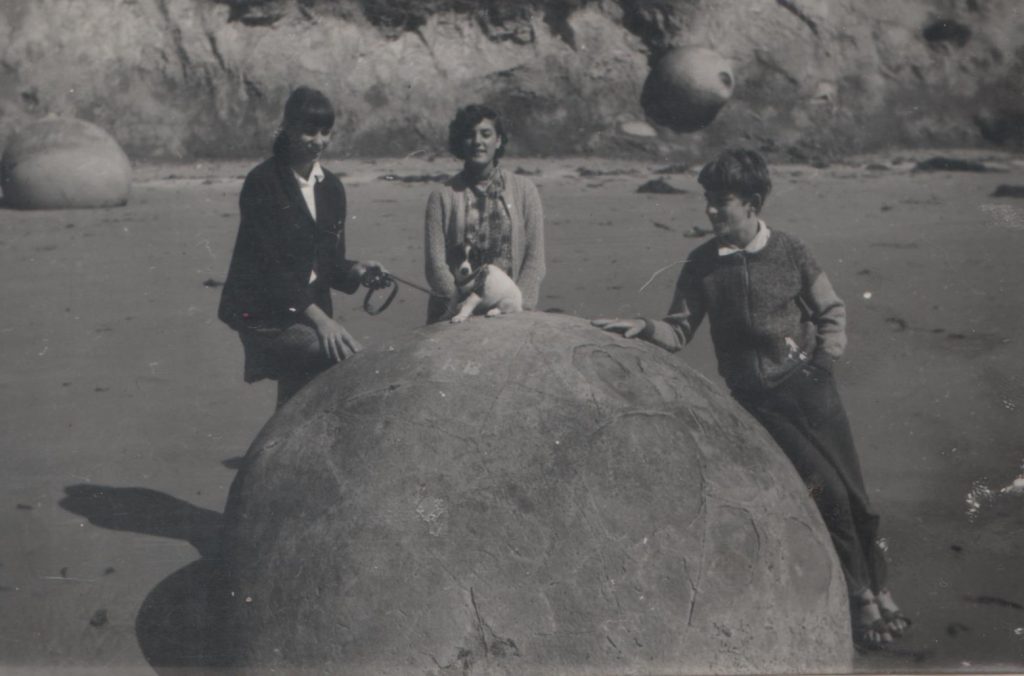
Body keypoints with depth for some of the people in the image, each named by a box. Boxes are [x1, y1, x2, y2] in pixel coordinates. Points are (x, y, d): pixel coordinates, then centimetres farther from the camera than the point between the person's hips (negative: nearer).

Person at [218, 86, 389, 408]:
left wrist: (357, 272, -8)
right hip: (266, 318, -7)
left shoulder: (330, 187, 11)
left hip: (311, 312, 7)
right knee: (351, 359, -28)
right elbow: (269, 264, -17)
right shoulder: (262, 184, -9)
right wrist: (318, 318, -24)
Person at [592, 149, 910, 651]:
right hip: (758, 397, -1)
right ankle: (861, 600, 8)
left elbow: (831, 312, 10)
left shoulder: (788, 251, 0)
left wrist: (823, 361, -1)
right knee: (826, 490, -9)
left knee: (851, 491, 2)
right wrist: (643, 327, -16)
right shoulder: (702, 264, 0)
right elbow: (679, 331, 2)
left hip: (808, 384, 1)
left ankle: (878, 588, 22)